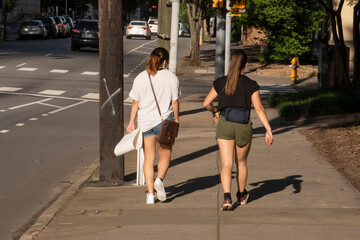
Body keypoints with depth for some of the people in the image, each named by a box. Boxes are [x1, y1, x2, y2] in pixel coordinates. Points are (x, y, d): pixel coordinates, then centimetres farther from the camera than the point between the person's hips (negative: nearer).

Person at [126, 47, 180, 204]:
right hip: (164, 120, -1)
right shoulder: (171, 77, -4)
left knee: (149, 159, 8)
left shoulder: (140, 78, 0)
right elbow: (175, 102, -1)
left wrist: (131, 122, 7)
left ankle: (150, 194, 4)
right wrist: (176, 119, 11)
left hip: (145, 121, 1)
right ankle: (159, 179, -12)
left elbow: (135, 103, 1)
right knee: (165, 155, 15)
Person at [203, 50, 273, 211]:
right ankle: (241, 196, 38)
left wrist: (215, 112, 29)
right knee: (241, 163, 19)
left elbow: (206, 103, 8)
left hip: (224, 124, 0)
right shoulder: (251, 85, 0)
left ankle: (227, 198, -24)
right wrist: (268, 130, -8)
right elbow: (259, 109, -7)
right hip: (244, 125, 0)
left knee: (226, 163, -5)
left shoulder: (220, 83, 5)